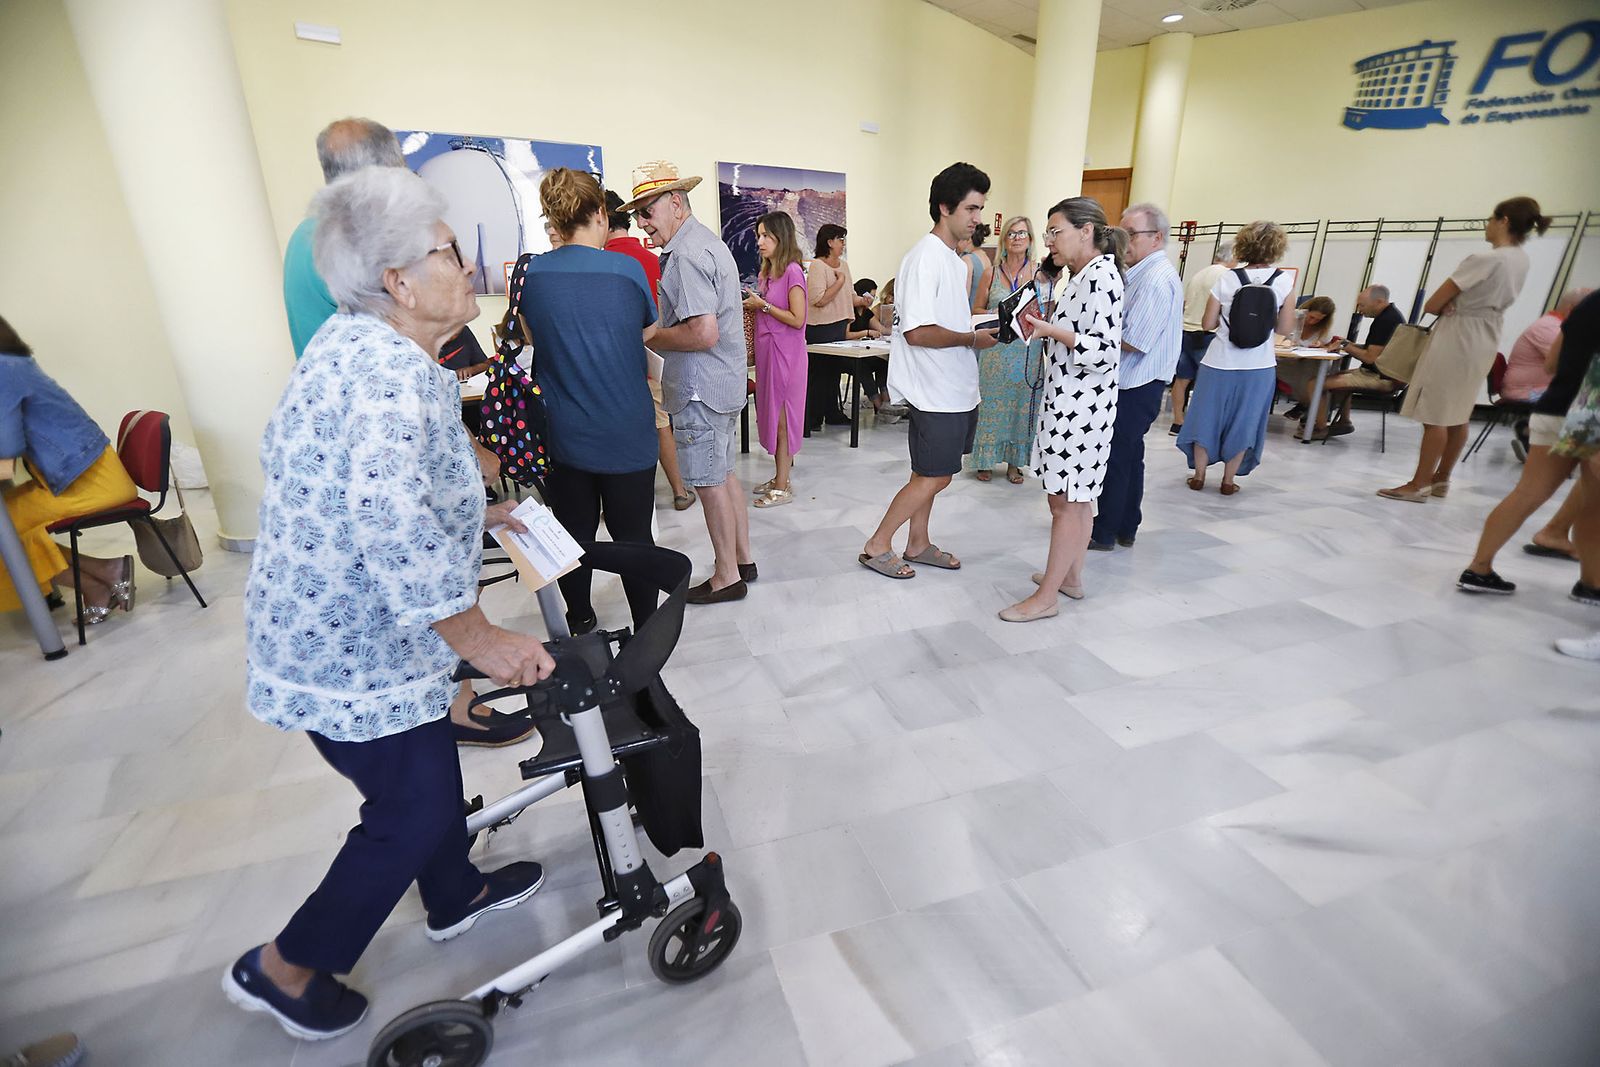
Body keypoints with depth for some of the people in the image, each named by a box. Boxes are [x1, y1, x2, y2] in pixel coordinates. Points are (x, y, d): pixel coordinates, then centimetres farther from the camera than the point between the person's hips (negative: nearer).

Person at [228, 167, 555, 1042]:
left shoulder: (354, 342, 8)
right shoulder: (395, 370, -26)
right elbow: (390, 520, -38)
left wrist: (469, 516, 19)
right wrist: (479, 636, -31)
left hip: (334, 628, 10)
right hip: (356, 652, -10)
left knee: (429, 768, 24)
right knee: (414, 812, 8)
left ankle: (454, 896, 47)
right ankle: (286, 968, 30)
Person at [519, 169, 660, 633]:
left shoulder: (532, 272, -1)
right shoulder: (626, 269, -10)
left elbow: (535, 339, 12)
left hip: (563, 433, 3)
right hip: (626, 433, -3)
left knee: (574, 535, 16)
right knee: (633, 539, 8)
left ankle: (580, 626, 31)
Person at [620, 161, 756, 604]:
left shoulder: (686, 255, -17)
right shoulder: (709, 242, 16)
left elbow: (703, 334, -26)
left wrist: (647, 337, -13)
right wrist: (657, 332, 12)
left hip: (701, 389, -10)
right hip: (726, 382, 10)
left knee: (710, 483, 0)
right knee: (724, 474, 17)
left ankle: (727, 577, 13)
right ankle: (743, 559, 29)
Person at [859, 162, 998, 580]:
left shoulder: (954, 260, 16)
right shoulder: (925, 257, -16)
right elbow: (917, 332, -23)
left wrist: (985, 325, 7)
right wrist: (972, 338, -15)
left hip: (955, 388, 9)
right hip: (935, 391, -9)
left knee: (929, 474, 16)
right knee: (934, 478, -3)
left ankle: (918, 544, 28)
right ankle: (876, 546, 9)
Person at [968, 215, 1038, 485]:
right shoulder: (991, 273, 4)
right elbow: (976, 310, 9)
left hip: (1028, 350, 1)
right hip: (995, 349, -1)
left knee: (1022, 405, 6)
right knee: (991, 404, 4)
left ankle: (1014, 462, 19)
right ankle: (984, 460, 17)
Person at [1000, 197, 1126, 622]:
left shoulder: (1101, 275, -16)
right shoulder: (1084, 276, 14)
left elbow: (1104, 349, -23)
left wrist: (1051, 330, -23)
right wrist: (1047, 325, 8)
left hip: (1081, 405, -10)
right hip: (1068, 400, 10)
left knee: (1066, 500, -4)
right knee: (1076, 497, 16)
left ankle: (1046, 598, 4)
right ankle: (1071, 576, 29)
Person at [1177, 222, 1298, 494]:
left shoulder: (1227, 278, -5)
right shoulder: (1284, 280, -5)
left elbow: (1208, 323, -3)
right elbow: (1285, 328, -2)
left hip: (1219, 362, 0)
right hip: (1258, 366, 0)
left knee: (1207, 416, 13)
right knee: (1243, 422, 11)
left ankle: (1198, 475, 19)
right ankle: (1228, 480, 17)